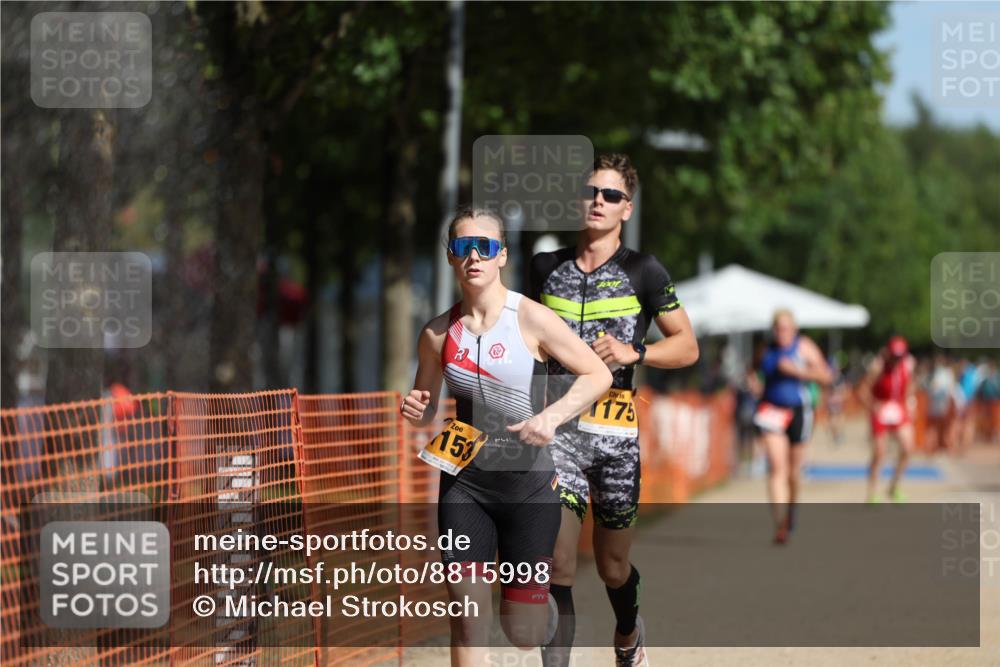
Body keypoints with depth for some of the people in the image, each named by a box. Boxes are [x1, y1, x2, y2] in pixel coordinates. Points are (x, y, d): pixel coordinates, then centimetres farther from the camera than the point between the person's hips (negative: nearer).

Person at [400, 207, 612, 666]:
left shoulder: (531, 319, -10)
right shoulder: (438, 333, 1)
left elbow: (599, 375, -10)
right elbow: (425, 409, 15)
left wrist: (552, 415, -25)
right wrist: (415, 412, -9)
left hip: (529, 485, -2)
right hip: (465, 482, 2)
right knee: (466, 621, -6)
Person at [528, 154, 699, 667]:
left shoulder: (643, 273, 2)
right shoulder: (546, 269, 9)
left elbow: (687, 346, 4)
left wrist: (633, 353, -13)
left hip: (616, 431, -1)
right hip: (556, 427, 1)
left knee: (612, 568, 11)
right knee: (557, 564, -14)